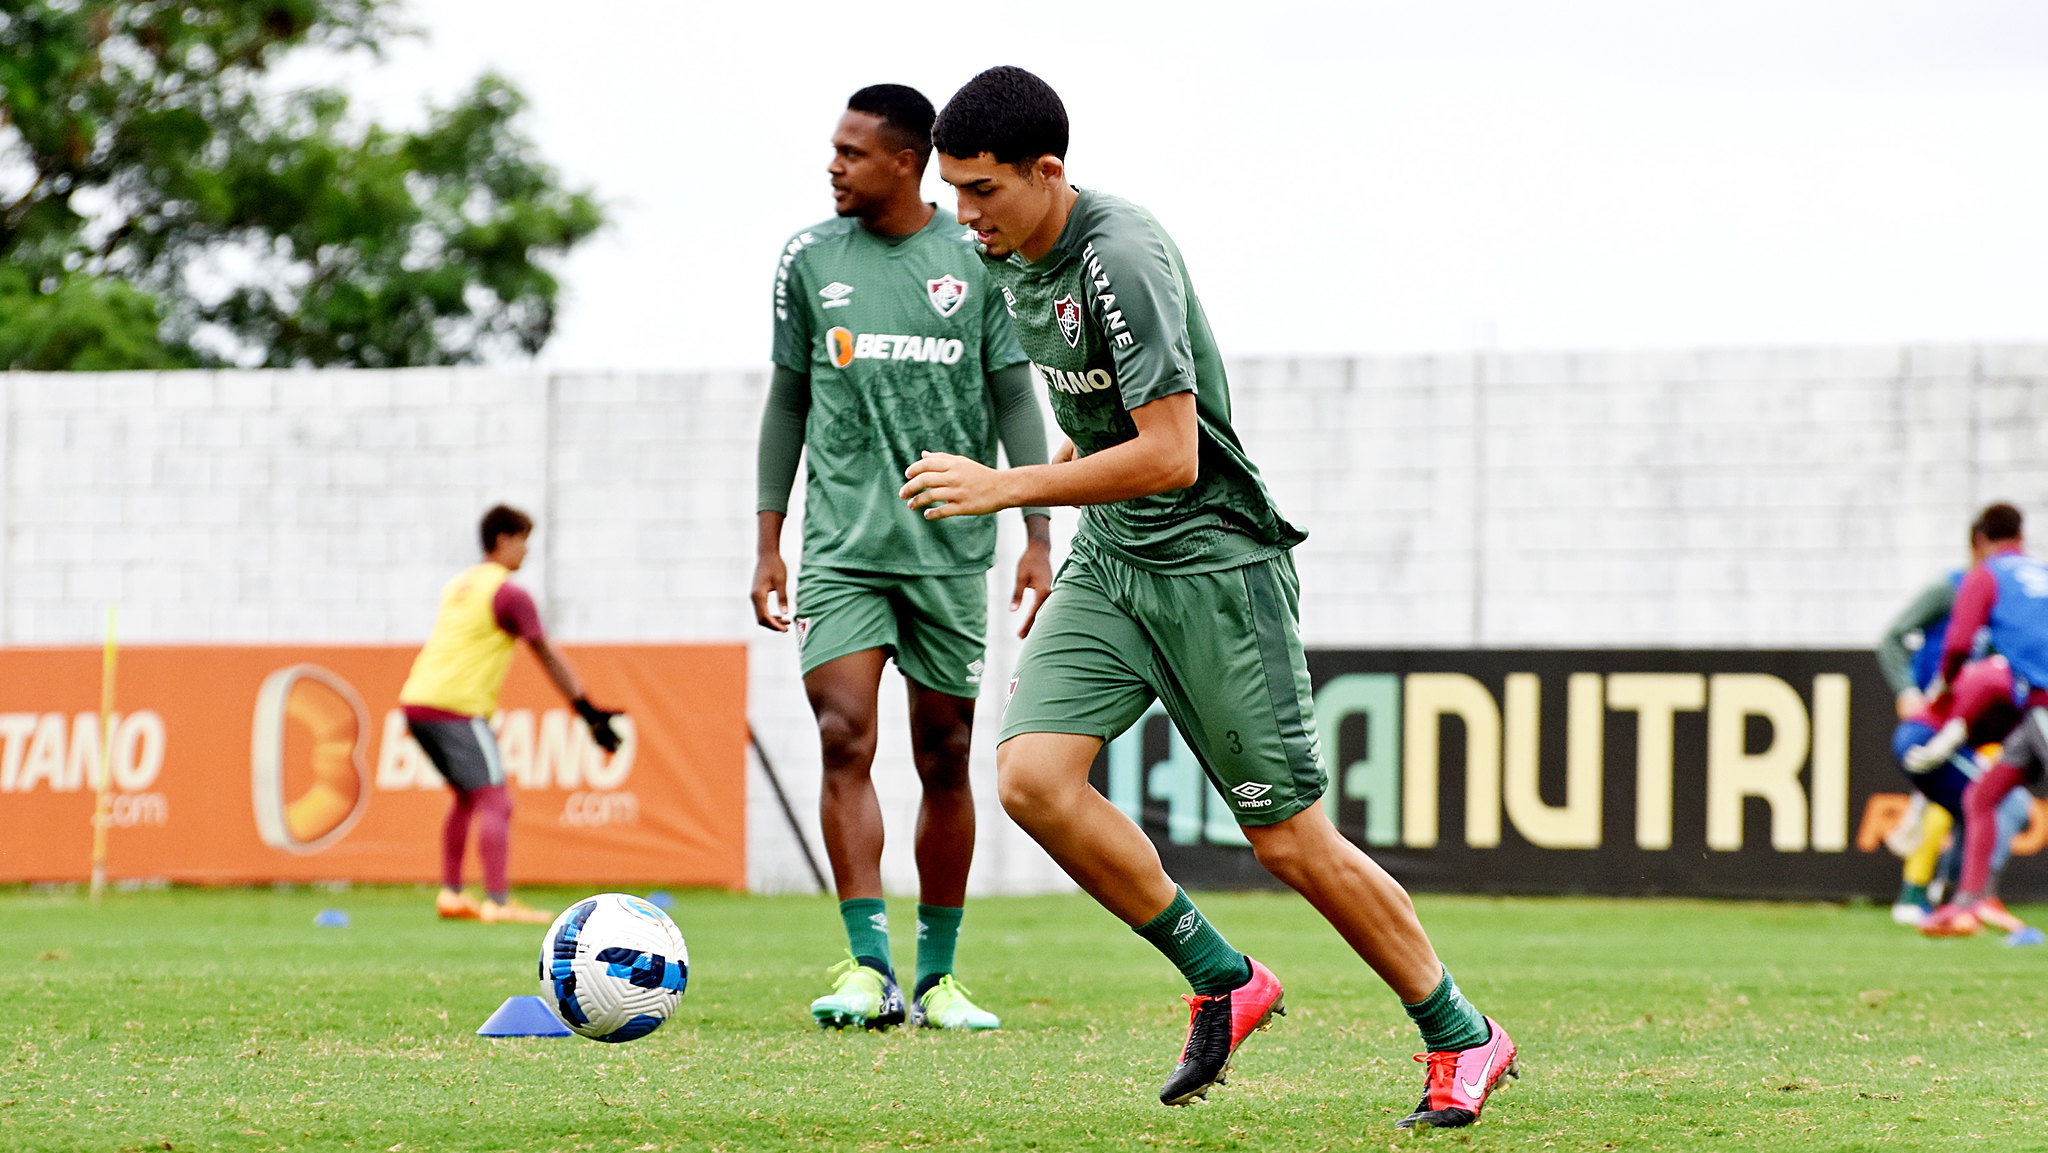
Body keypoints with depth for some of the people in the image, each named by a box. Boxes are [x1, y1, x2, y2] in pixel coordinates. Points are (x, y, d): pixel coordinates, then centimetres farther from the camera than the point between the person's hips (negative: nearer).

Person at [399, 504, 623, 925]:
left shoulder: (459, 585, 20)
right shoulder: (508, 594, -6)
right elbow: (548, 656, -6)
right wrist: (588, 711, -5)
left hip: (417, 700, 9)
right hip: (457, 706, -9)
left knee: (467, 796, 23)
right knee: (495, 802, -12)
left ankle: (450, 893, 22)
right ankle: (497, 902, -23)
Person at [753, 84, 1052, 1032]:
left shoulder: (978, 261, 3)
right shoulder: (809, 259, 7)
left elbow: (1014, 400, 6)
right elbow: (788, 400, 12)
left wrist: (1038, 538, -1)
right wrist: (767, 544, 9)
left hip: (951, 550, 0)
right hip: (842, 545, 0)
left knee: (945, 758, 4)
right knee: (845, 740, -15)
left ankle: (936, 977, 13)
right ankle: (869, 969, -17)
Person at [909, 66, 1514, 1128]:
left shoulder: (1122, 257, -21)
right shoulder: (1015, 262, 6)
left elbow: (1169, 454, -26)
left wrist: (1006, 489, -25)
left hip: (1213, 558, -8)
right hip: (1107, 559, 8)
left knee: (1291, 842, -4)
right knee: (1031, 778, -13)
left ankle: (1461, 1040, 15)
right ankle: (1224, 983, 3)